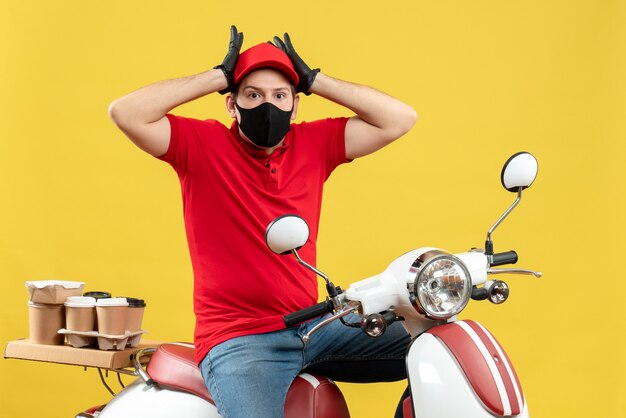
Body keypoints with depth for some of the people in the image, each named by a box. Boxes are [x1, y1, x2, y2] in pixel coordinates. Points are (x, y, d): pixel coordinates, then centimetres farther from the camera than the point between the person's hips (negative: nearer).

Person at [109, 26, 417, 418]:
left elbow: (400, 118, 3)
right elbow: (125, 112, -17)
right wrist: (220, 76, -11)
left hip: (314, 326, 5)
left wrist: (314, 79, 0)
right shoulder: (201, 144, -3)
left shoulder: (315, 144, 7)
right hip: (237, 338, -5)